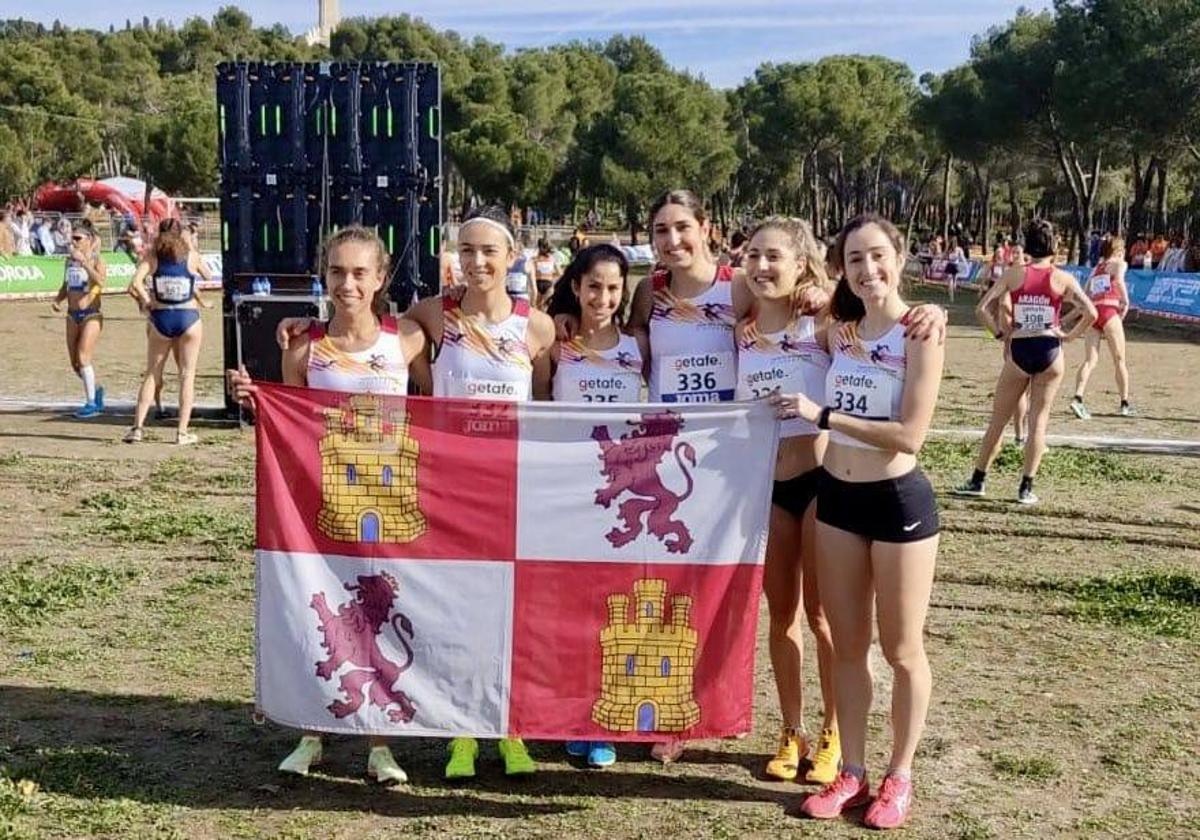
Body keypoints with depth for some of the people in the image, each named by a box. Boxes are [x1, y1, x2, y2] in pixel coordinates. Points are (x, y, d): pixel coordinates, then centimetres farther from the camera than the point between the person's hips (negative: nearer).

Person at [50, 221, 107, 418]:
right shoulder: (70, 260, 10)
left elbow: (100, 281, -29)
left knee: (83, 359, -13)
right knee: (75, 363, 7)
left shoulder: (96, 261, -8)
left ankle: (91, 403, -1)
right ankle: (95, 390, 32)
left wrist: (84, 261, -30)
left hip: (91, 315, -7)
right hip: (72, 315, 7)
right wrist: (57, 299, 4)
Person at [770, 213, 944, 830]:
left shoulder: (919, 334, -13)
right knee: (847, 644, 13)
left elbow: (909, 435, -21)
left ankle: (899, 777, 24)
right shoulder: (838, 330, 5)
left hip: (899, 501, -6)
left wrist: (820, 414, -18)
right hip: (836, 496, 6)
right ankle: (852, 771, 25)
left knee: (902, 649, 9)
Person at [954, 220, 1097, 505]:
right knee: (1038, 421, 6)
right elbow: (1091, 313, -10)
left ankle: (977, 481, 16)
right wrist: (1069, 336, 2)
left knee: (998, 420, 11)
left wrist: (999, 332, 5)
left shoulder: (1014, 274, -1)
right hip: (1049, 351, 0)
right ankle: (1026, 488, 6)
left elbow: (982, 308, -7)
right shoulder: (1063, 278, -2)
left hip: (1019, 351, 0)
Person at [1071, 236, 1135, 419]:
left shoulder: (1095, 269, 26)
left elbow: (1085, 297, 20)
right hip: (1109, 310, -5)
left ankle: (1077, 398, -22)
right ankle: (1125, 404, 8)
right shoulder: (1119, 263, 9)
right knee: (1119, 360, 5)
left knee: (1090, 360, -3)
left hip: (1092, 312, 5)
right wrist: (1126, 301, -8)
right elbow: (1119, 280, -13)